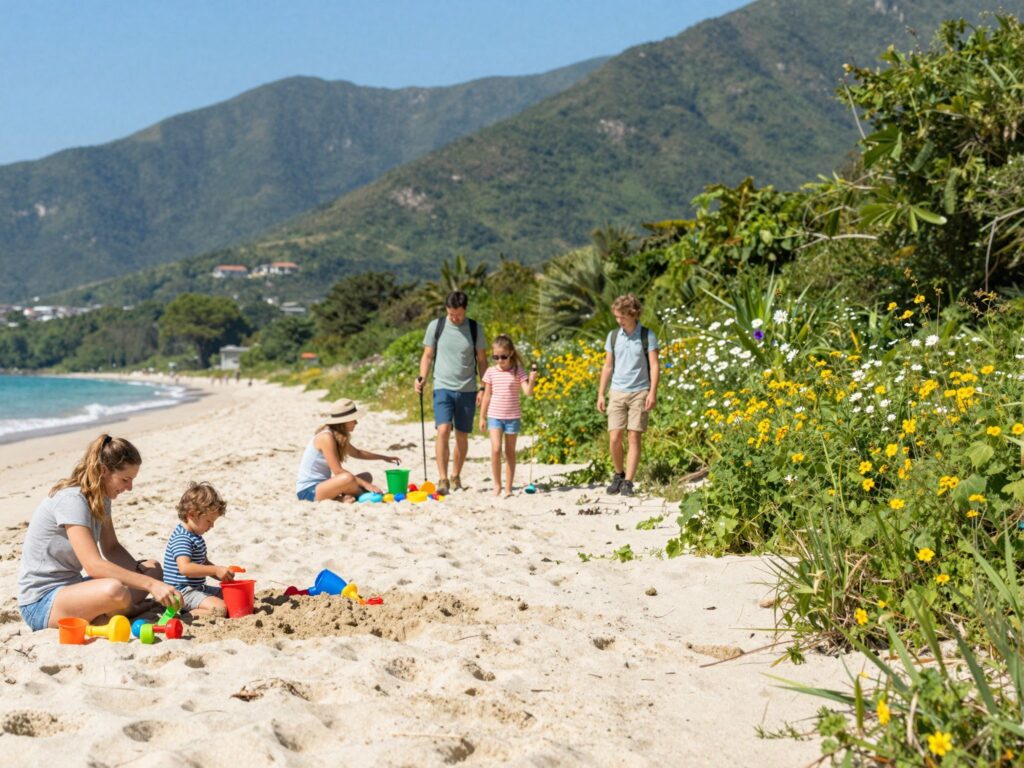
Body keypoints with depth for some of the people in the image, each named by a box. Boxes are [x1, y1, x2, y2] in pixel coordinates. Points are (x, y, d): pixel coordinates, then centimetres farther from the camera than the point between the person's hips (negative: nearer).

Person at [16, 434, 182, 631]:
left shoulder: (100, 498, 7)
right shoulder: (71, 500, -22)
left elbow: (111, 548, 15)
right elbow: (94, 566, -30)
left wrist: (141, 569, -6)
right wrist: (151, 585, -31)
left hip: (70, 587, 10)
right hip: (40, 602, -10)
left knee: (152, 569, 10)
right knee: (115, 591, -37)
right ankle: (128, 611, -2)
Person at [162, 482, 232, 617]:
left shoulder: (195, 536, 14)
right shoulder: (181, 538, -19)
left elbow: (203, 563, 25)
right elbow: (185, 568, -33)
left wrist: (221, 573, 7)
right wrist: (216, 570, -30)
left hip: (198, 588, 11)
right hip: (183, 593, -11)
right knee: (219, 608, -26)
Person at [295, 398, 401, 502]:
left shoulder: (339, 436, 8)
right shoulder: (326, 438, -21)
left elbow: (357, 453, 28)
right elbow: (338, 471, -24)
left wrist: (384, 458, 26)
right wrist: (365, 484, -22)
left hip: (321, 484, 10)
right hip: (308, 490, -10)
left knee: (367, 477, 10)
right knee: (348, 478, -34)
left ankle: (343, 497, -11)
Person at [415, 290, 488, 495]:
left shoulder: (475, 329, 2)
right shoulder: (436, 326, 1)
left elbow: (481, 360, 8)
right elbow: (428, 355, 7)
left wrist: (483, 388, 1)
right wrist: (422, 377, -8)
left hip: (467, 390, 1)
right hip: (443, 387, -1)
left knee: (462, 436, 6)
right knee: (443, 430, -17)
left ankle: (456, 476, 21)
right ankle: (442, 479, -15)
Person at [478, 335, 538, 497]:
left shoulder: (518, 371, -4)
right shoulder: (491, 372, 1)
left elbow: (528, 393, -13)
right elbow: (487, 395, 8)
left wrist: (532, 380, -32)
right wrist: (482, 417, 9)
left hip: (513, 417, -1)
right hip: (494, 416, 1)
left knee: (510, 452, 6)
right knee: (495, 449, -14)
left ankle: (508, 488, 12)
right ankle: (497, 484, -1)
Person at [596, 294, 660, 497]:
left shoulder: (647, 335, -3)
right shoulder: (613, 336, 7)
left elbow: (654, 366, -4)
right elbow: (608, 367, 12)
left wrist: (652, 393, -13)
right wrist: (600, 394, 9)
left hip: (639, 392, -3)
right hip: (617, 392, 3)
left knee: (634, 437, -4)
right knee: (614, 438, -4)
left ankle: (628, 482, 0)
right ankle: (618, 474, 17)